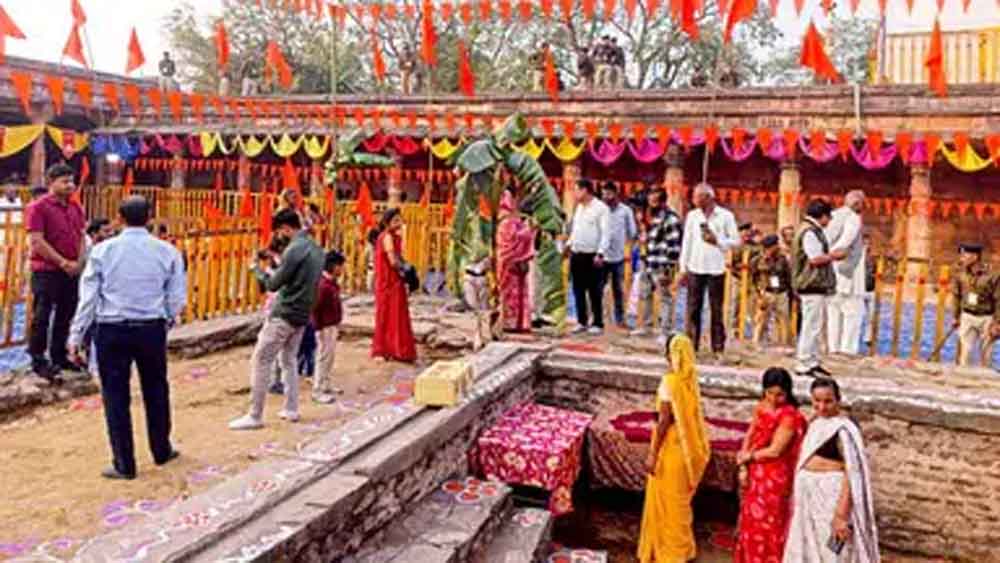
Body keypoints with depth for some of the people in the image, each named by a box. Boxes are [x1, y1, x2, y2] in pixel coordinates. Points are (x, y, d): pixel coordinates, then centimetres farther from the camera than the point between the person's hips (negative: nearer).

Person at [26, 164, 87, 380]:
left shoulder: (75, 207, 11)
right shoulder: (38, 207, -9)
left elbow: (82, 237, 14)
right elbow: (36, 242, -15)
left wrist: (79, 262, -1)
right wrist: (63, 262, -15)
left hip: (72, 271, 6)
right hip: (47, 271, -6)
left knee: (65, 315, 12)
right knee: (42, 317, 0)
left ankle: (59, 356, 24)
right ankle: (38, 360, 9)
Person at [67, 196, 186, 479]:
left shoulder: (103, 251, -4)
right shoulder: (167, 252, -2)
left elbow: (88, 297, -3)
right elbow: (177, 299, 0)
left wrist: (76, 336, 3)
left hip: (111, 331, -1)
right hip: (152, 329, 1)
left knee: (116, 396, 8)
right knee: (156, 391, 17)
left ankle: (124, 464, 14)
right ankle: (162, 451, 32)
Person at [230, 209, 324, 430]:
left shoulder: (295, 249, -18)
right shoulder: (316, 249, 10)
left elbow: (273, 284, -15)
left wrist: (257, 270, 3)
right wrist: (277, 267, 13)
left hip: (284, 315, -9)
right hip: (302, 315, 9)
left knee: (260, 362, -2)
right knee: (289, 360, 20)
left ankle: (255, 416, 1)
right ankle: (291, 410, 23)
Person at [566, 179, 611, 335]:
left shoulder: (601, 208, -9)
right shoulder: (579, 207, 15)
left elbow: (605, 233, -13)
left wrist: (600, 253, -20)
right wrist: (569, 243, 10)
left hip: (592, 255, -7)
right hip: (576, 254, 7)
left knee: (594, 291, -1)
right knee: (578, 290, 9)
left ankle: (598, 323, 7)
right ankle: (582, 322, 18)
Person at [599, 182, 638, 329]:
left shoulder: (626, 210, -1)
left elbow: (632, 233, 7)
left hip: (618, 256, 1)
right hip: (602, 256, -1)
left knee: (618, 289, 11)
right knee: (598, 288, 1)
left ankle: (620, 319, 21)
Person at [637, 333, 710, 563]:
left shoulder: (670, 381, -21)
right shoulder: (691, 379, 1)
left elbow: (664, 420, -21)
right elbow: (690, 414, 8)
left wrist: (653, 453, -15)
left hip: (671, 447, -8)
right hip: (686, 447, 8)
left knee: (667, 499, 6)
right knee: (679, 499, 20)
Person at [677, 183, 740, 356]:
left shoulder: (726, 216, 1)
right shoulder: (692, 215, 8)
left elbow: (736, 242, 2)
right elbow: (686, 242, 9)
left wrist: (717, 240, -14)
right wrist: (683, 268, 6)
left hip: (716, 270, -2)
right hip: (695, 268, 2)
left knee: (717, 310, 2)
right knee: (693, 309, 2)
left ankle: (718, 348, 8)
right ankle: (691, 346, 8)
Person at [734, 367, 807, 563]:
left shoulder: (789, 416, -18)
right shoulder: (762, 407, 4)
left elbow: (774, 451, -19)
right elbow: (749, 438, 6)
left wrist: (747, 456, -6)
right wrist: (743, 468, -3)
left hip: (774, 478, -7)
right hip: (756, 475, 7)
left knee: (768, 525, 4)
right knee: (752, 522, 17)